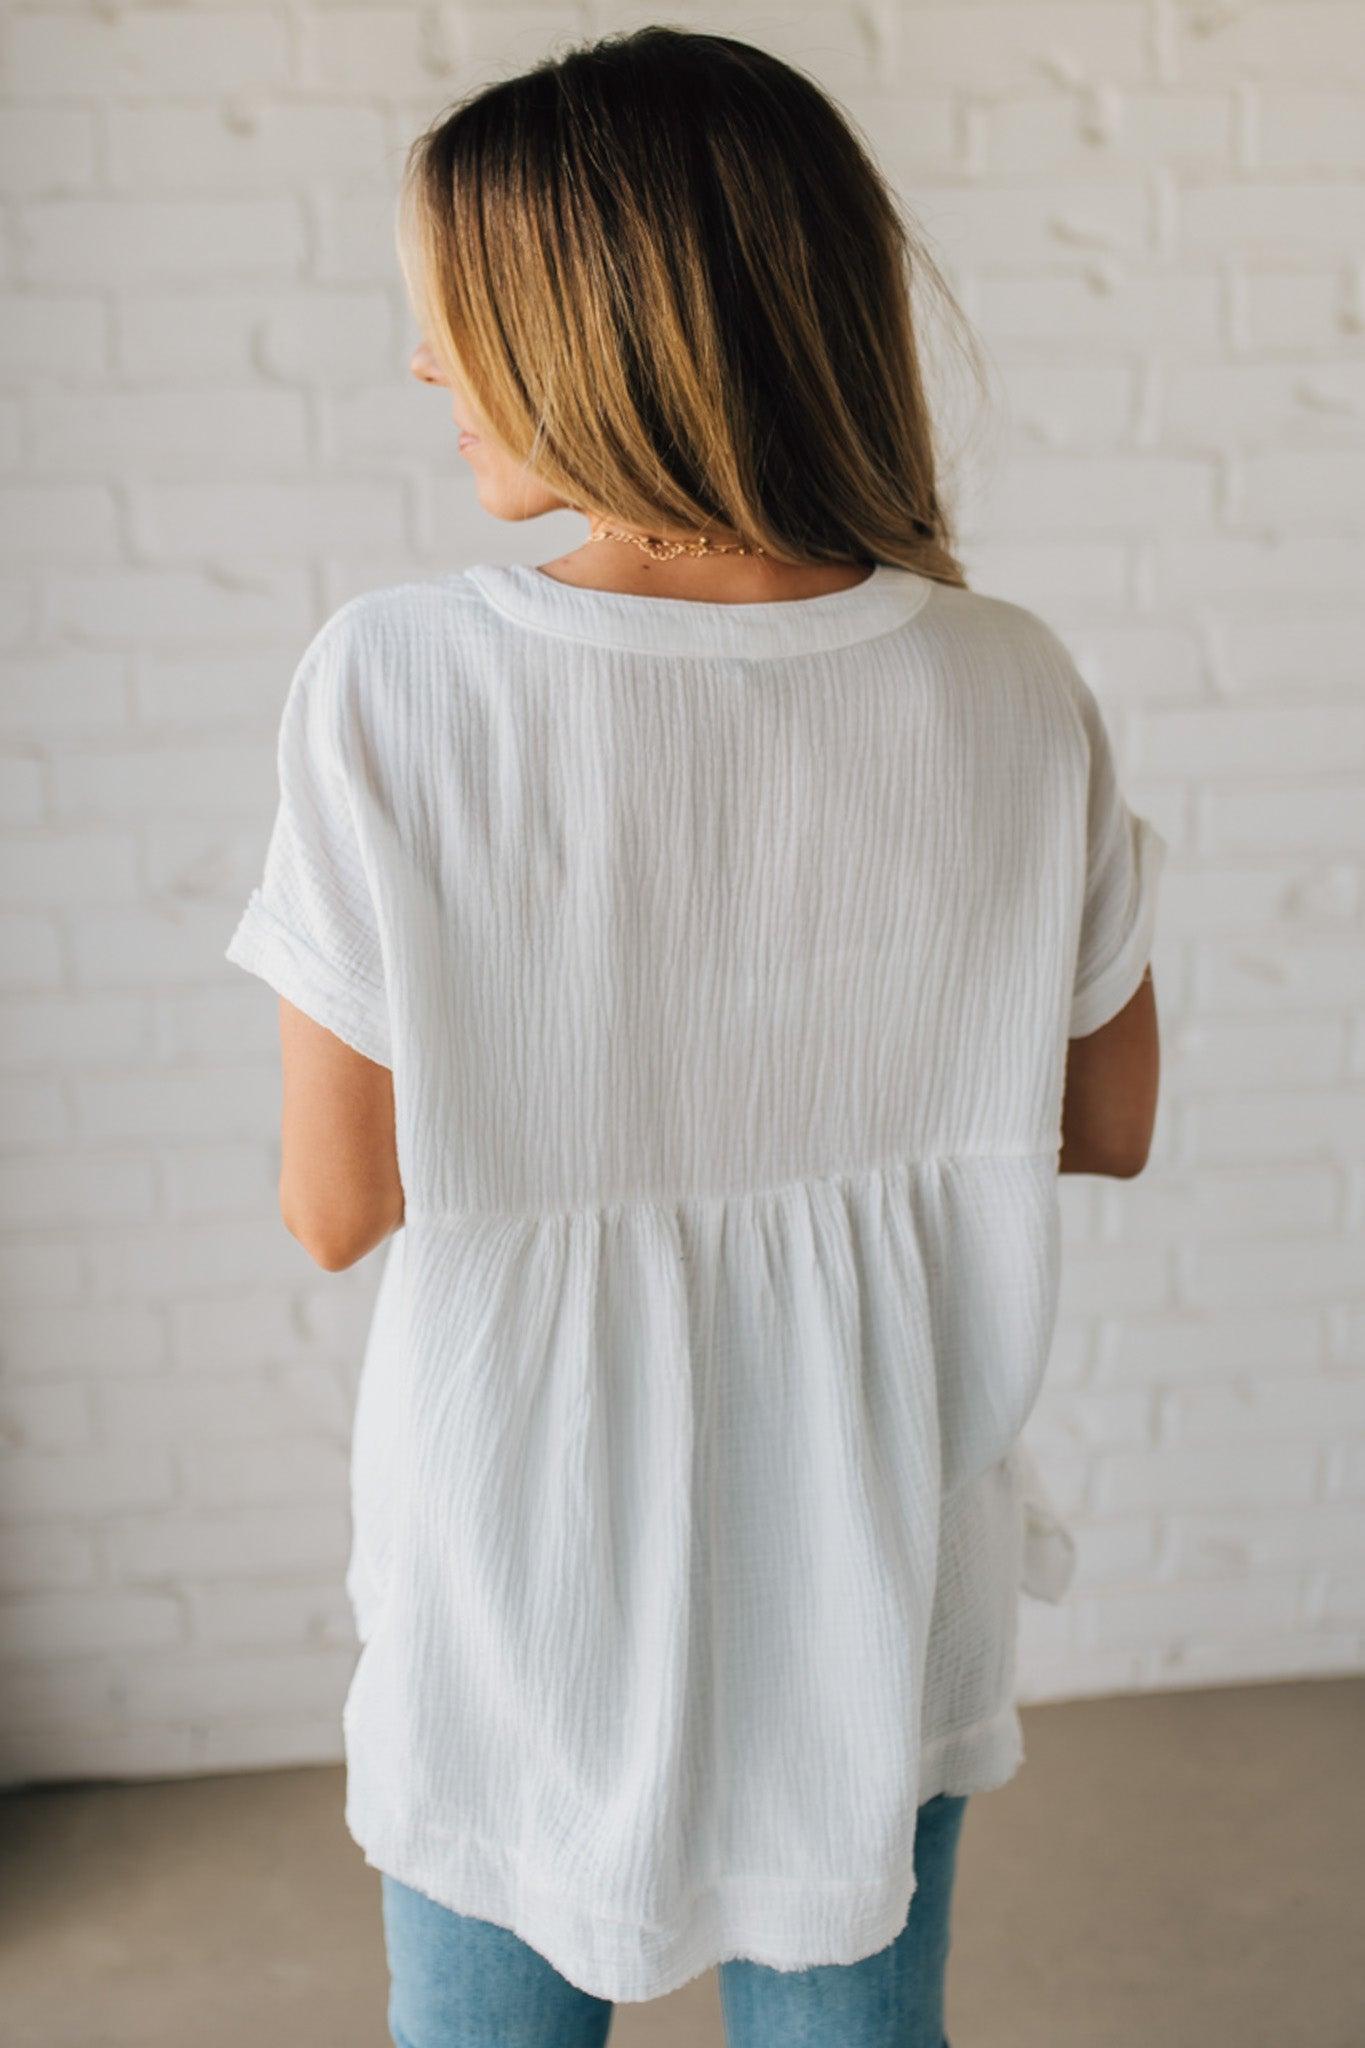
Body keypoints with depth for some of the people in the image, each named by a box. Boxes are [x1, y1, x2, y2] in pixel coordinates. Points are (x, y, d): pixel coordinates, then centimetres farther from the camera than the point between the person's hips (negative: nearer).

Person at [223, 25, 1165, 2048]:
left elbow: (335, 1205, -14)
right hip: (867, 1571, 2)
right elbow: (1107, 1125, 0)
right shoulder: (1012, 691, -12)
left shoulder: (392, 682, -21)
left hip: (518, 1568, -2)